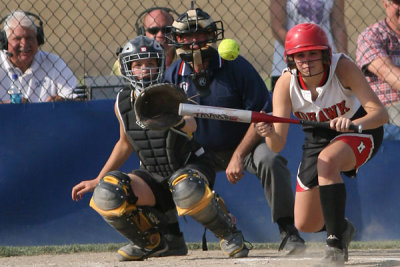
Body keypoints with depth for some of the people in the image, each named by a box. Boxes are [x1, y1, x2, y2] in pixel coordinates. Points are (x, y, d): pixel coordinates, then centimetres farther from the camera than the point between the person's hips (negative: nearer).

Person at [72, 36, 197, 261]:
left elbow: (192, 125, -37)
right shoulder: (123, 104, 1)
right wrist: (97, 180, 16)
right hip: (152, 177, 3)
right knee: (107, 194, -25)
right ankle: (152, 242, 0)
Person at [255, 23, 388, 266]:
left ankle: (337, 244, -31)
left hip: (360, 130, -4)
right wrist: (270, 134, -50)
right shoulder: (286, 84, -23)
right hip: (318, 139, 4)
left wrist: (352, 124, -55)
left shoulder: (343, 68, -29)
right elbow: (278, 145, -27)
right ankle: (342, 229, 40)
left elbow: (380, 113, -35)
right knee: (306, 225, 3)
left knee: (326, 161, -38)